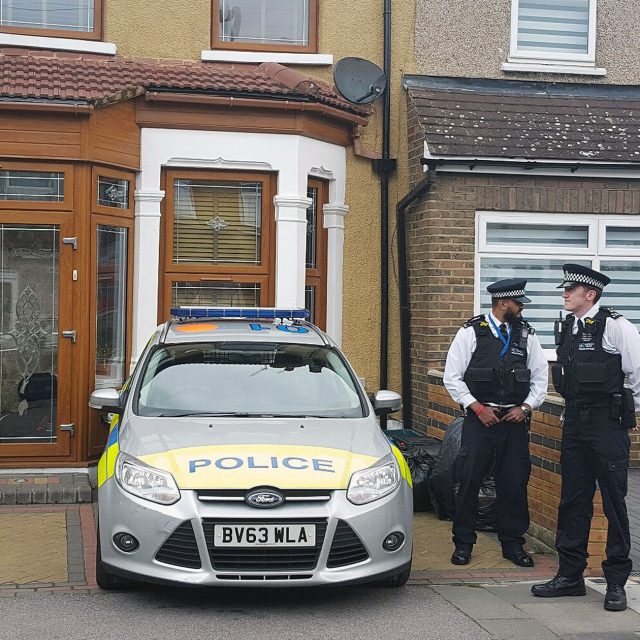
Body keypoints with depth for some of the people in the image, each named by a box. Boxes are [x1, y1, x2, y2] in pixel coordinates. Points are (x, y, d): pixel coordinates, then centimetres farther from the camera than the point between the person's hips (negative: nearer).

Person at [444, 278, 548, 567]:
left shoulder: (526, 334, 8)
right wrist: (478, 407, -9)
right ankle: (463, 543, 10)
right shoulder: (471, 332, -2)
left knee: (514, 483, 6)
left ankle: (513, 543, 18)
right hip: (480, 419, -3)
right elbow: (452, 376, -3)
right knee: (469, 481, -2)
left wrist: (525, 407, -1)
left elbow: (540, 376, 13)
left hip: (516, 419, 3)